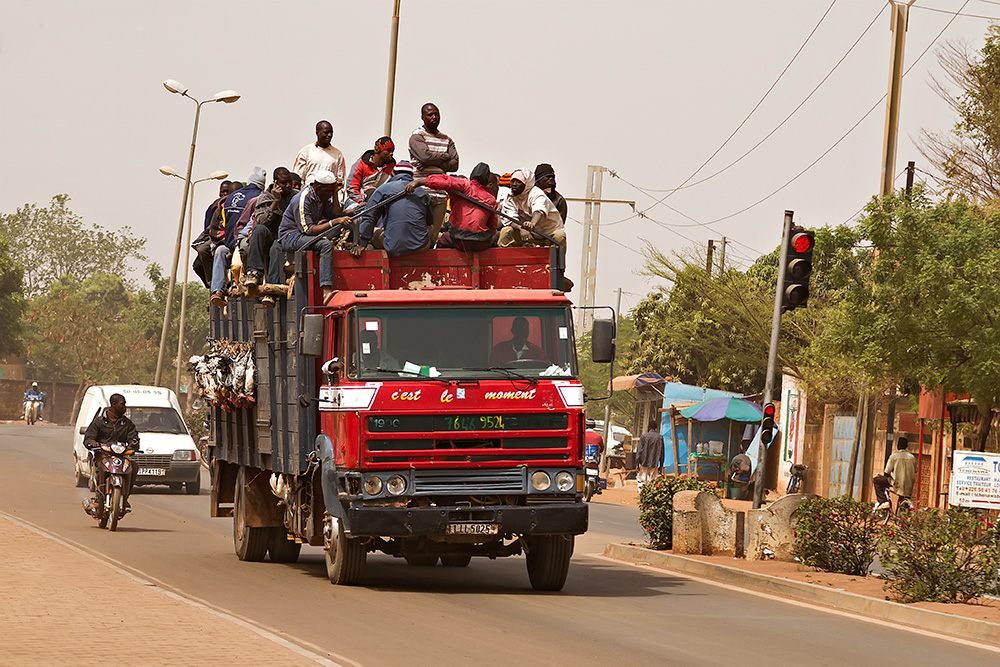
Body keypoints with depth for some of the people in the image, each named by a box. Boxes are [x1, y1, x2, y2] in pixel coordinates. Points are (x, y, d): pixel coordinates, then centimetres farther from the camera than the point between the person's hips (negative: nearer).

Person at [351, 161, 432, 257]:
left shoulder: (384, 189, 5)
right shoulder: (422, 192, 13)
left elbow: (368, 217, 3)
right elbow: (429, 221, 23)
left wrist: (362, 244, 6)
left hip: (394, 248, -2)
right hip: (421, 247, 2)